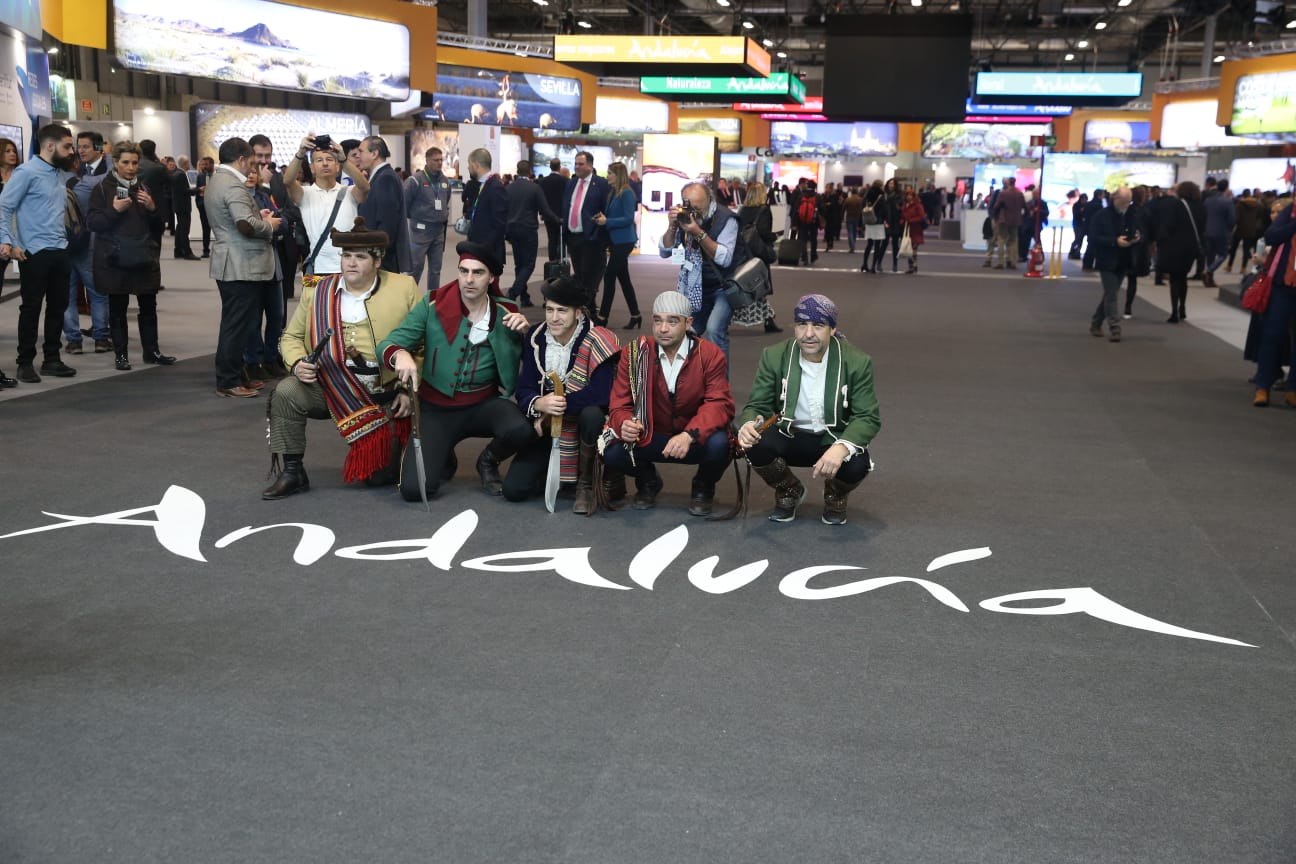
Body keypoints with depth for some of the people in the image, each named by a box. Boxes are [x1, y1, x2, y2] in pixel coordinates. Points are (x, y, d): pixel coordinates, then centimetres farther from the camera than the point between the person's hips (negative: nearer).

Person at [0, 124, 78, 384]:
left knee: (58, 306, 11)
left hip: (60, 251, 7)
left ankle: (52, 358, 21)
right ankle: (26, 362, 9)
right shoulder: (27, 172, -9)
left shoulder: (63, 173, 12)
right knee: (31, 308, 0)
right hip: (35, 253, -7)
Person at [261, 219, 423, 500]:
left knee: (381, 475, -2)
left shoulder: (404, 288, -4)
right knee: (286, 392, -25)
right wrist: (297, 363, -13)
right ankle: (290, 472, -8)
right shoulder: (316, 292, 3)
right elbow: (291, 337, 10)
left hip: (388, 397, -2)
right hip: (332, 389, 2)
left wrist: (411, 392, -9)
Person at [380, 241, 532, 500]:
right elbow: (388, 344, -11)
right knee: (414, 489, -18)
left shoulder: (505, 314, -5)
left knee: (519, 430, -33)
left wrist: (525, 330, -18)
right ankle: (442, 454, 21)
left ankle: (488, 462, 6)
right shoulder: (433, 307, -10)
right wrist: (401, 355, -35)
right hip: (436, 409, -1)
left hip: (484, 405, 1)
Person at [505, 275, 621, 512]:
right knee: (513, 490, -10)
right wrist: (540, 405, -30)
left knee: (592, 413, -40)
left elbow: (600, 393, -30)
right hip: (546, 426, 4)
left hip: (585, 423, -4)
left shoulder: (597, 341, -18)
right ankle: (552, 470, 25)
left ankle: (586, 483, -14)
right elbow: (524, 389, -7)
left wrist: (557, 406, -25)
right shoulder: (536, 337, -4)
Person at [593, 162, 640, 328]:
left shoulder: (626, 193, -14)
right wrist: (602, 218, -2)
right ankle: (635, 316, 19)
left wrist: (607, 221, -19)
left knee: (609, 277, -7)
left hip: (623, 241, -9)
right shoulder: (613, 193, 11)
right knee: (623, 278, 12)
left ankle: (602, 318, -2)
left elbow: (629, 218, -19)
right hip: (616, 240, 9)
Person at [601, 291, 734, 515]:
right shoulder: (634, 354, -5)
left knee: (719, 444, -34)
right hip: (649, 439, 1)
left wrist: (689, 435, -39)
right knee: (612, 452, -26)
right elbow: (620, 406, -7)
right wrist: (624, 424, -34)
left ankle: (703, 488, 4)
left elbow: (719, 404, -19)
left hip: (696, 440, -1)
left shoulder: (710, 355, -10)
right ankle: (647, 481, 12)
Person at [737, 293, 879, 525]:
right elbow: (757, 405, -6)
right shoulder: (774, 356, -8)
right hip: (790, 437, 1)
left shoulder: (857, 362, -13)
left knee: (856, 466, -33)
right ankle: (789, 492, 7)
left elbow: (868, 418, -16)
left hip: (834, 439, -1)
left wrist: (842, 447, -38)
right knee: (756, 447, -30)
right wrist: (748, 425, -33)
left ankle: (835, 495, 9)